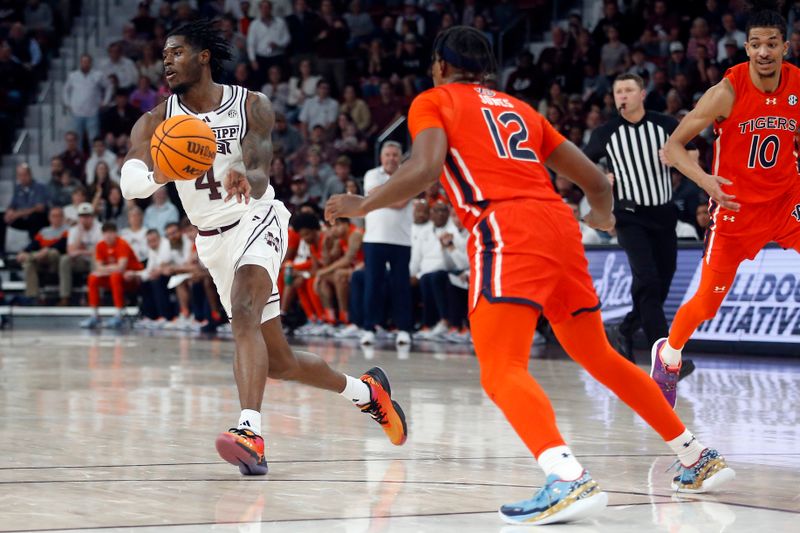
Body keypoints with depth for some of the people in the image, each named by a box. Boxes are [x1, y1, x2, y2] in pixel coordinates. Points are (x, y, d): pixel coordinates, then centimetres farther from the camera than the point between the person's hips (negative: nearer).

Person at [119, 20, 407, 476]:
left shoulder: (252, 107, -9)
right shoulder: (156, 123, -4)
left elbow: (260, 177, -22)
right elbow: (129, 182, -21)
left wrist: (246, 180, -47)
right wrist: (159, 175, -45)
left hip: (257, 220, -5)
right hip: (212, 240, 5)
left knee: (244, 313, -32)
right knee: (278, 361, 9)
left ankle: (250, 432, -46)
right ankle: (364, 390, 33)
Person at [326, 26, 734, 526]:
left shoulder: (433, 101, 13)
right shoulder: (520, 109, 29)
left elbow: (425, 169, -8)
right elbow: (596, 179, 28)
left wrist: (363, 205, 4)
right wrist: (603, 215, 49)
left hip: (507, 229, -6)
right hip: (559, 222, 6)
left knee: (502, 371, -15)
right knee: (599, 357, 22)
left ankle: (570, 479, -38)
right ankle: (700, 458, 27)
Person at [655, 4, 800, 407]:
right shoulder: (727, 92, -18)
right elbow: (672, 146, -16)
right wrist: (705, 180, -32)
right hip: (736, 205, -3)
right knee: (708, 300, 1)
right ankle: (669, 352, 29)